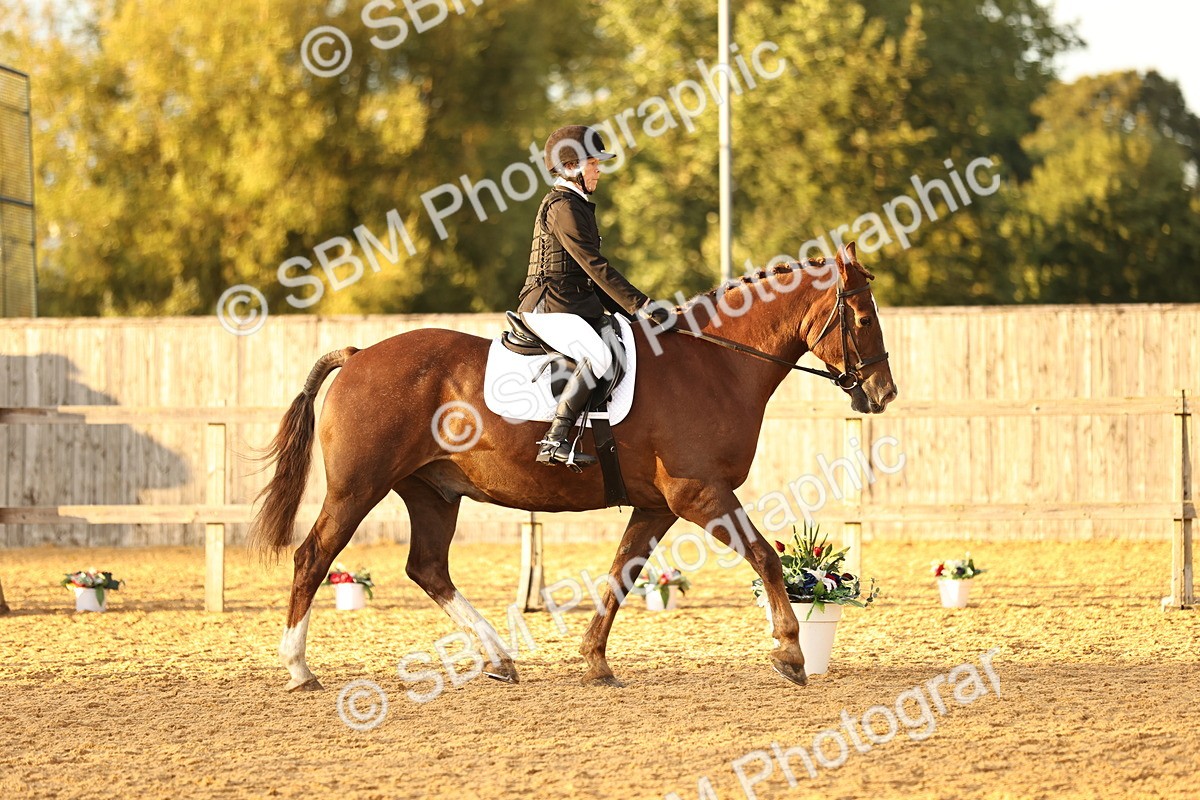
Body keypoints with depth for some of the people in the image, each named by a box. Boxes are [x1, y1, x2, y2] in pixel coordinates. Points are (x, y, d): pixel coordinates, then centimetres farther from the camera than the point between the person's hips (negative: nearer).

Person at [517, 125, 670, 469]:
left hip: (578, 305, 11)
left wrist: (630, 311, 17)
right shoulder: (563, 207, -10)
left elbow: (591, 272, 25)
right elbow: (595, 266, -18)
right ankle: (555, 441, -38)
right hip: (554, 307, -11)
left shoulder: (578, 206, 23)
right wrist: (640, 306, -20)